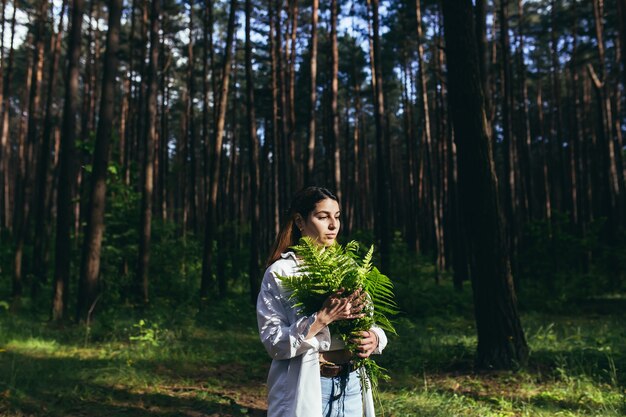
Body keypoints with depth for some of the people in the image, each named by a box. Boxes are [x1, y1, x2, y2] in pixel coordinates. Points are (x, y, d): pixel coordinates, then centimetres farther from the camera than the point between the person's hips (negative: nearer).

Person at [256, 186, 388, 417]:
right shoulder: (280, 272, -9)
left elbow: (369, 322, 10)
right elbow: (274, 343, -15)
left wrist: (374, 338, -12)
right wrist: (323, 318, -26)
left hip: (352, 385, 5)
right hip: (305, 388, -4)